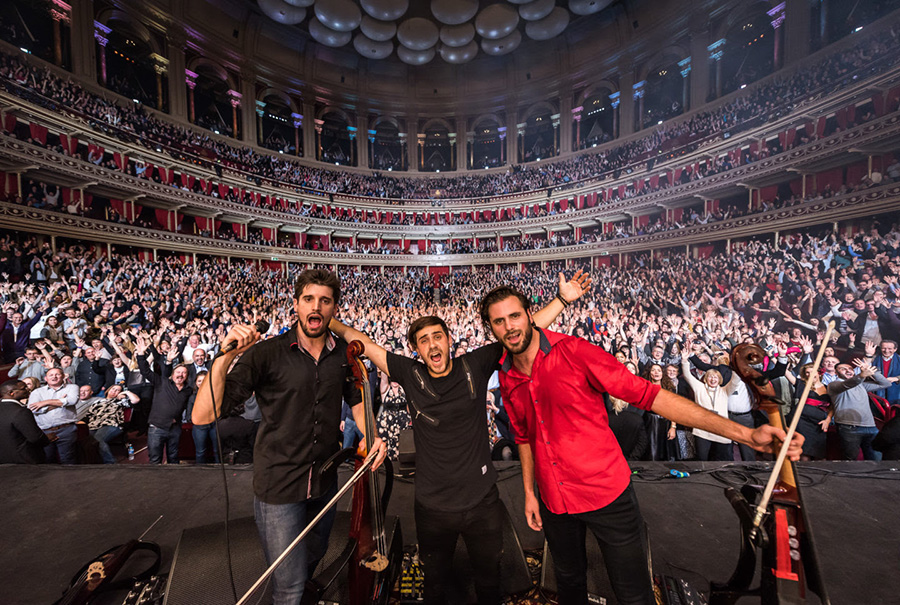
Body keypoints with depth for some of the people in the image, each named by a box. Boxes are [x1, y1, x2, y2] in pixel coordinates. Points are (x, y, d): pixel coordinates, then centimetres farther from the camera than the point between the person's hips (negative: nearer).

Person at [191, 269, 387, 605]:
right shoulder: (267, 354, -17)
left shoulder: (342, 353, -5)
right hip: (279, 485, -4)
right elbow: (202, 416, -19)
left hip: (325, 481, 5)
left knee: (313, 558, 29)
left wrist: (372, 435, -9)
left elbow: (356, 399, 7)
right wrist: (225, 358, -33)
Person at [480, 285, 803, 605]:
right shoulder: (506, 378, -5)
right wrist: (529, 492, 9)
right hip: (554, 501, 4)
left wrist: (746, 434, -24)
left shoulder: (573, 351, -22)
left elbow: (647, 394, -21)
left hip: (606, 492, -4)